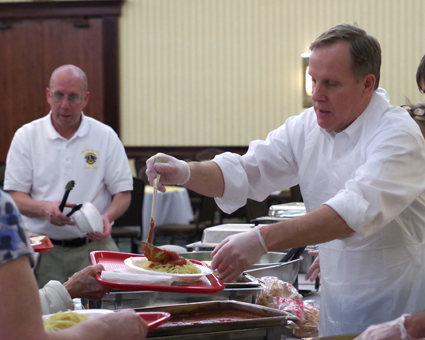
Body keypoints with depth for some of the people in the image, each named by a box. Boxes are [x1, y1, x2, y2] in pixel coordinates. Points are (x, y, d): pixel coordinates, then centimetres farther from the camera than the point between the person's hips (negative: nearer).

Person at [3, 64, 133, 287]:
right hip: (43, 248, 0)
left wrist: (107, 217, -13)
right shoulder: (26, 137, 7)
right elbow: (14, 196, 5)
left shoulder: (105, 137, 7)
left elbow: (123, 193, 8)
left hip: (93, 245, 0)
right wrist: (44, 209, -16)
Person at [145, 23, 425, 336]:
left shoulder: (398, 135, -20)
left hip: (399, 310, -6)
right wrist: (186, 173, -21)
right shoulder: (306, 128, 3)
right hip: (337, 302, 6)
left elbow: (357, 210, -35)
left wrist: (263, 240, -44)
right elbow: (242, 173, 1)